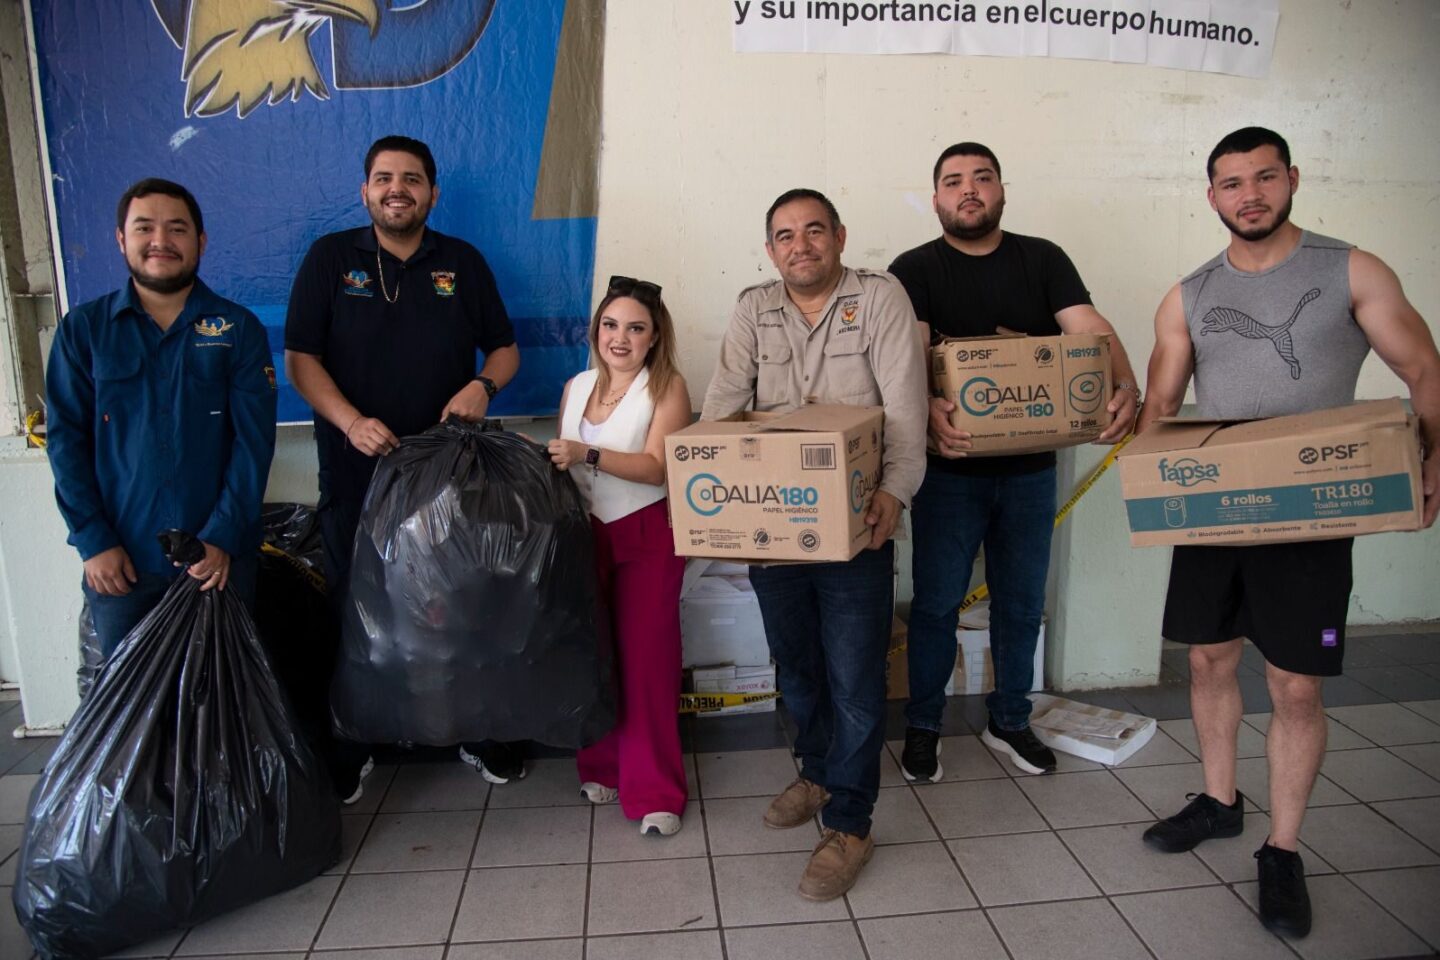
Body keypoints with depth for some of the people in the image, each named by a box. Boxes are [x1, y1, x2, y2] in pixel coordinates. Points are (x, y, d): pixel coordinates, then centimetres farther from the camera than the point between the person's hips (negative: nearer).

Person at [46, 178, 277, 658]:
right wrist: (93, 541, -7)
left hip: (220, 558, -1)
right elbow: (65, 438, 1)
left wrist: (222, 537, -13)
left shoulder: (239, 328, 0)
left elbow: (253, 439, -6)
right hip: (118, 562, 1)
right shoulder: (83, 329, 3)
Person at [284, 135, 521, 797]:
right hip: (357, 470, -1)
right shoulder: (330, 258, 4)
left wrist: (483, 384, -10)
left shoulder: (463, 263, 8)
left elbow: (505, 348, 12)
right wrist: (351, 421, -17)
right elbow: (300, 357, -2)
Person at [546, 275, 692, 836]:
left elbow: (655, 467, -17)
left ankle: (654, 790, 6)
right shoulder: (576, 387, 10)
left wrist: (588, 455, -27)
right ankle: (601, 767, 24)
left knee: (646, 658, -3)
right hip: (584, 534, 4)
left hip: (646, 536, -4)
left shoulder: (667, 386, -4)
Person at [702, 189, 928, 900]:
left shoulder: (880, 297, -3)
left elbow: (904, 405, -12)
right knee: (795, 664, 18)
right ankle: (817, 773, 41)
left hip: (855, 522, -4)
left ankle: (848, 825, 16)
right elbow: (724, 401, -1)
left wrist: (894, 492, -25)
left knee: (854, 676, 1)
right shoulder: (753, 309, 8)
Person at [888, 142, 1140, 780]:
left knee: (1021, 602, 14)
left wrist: (1125, 385, -26)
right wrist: (928, 406, -38)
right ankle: (922, 728, 23)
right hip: (950, 468, -3)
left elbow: (1089, 327, -7)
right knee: (936, 602, 5)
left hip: (1031, 467, 3)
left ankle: (1009, 721, 33)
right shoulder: (915, 269, -1)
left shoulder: (1042, 259, 7)